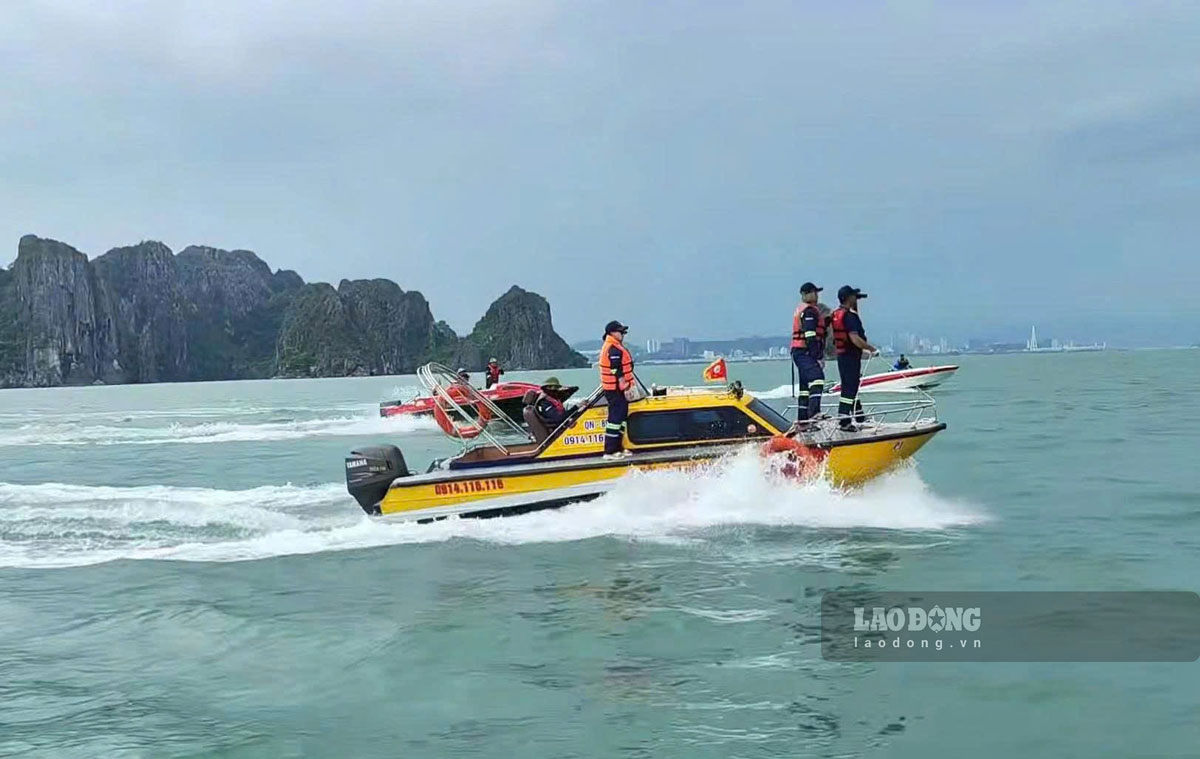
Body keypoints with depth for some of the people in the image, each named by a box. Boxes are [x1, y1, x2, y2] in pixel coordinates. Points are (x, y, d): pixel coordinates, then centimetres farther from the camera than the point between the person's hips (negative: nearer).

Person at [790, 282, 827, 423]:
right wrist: (818, 357, -20)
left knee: (806, 385, 14)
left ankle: (802, 419, 18)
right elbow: (810, 336, -19)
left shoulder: (800, 309, 22)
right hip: (805, 353, -11)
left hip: (798, 352, 11)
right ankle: (814, 412, -40)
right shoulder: (810, 310, -10)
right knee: (817, 378, -26)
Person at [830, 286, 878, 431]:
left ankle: (859, 416, 30)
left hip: (841, 354, 9)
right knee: (849, 388, -7)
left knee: (852, 386, 18)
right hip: (852, 355, -9)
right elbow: (855, 338, -26)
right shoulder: (850, 315, -19)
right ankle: (844, 421, -7)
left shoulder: (835, 314, 9)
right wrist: (871, 348, -17)